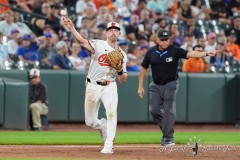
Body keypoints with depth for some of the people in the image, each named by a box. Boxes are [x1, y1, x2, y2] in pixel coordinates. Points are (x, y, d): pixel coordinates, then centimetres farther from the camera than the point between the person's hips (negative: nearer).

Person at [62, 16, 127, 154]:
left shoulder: (121, 54, 7)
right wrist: (71, 28, -40)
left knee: (112, 111, -25)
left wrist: (120, 69, -15)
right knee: (90, 121, 6)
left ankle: (108, 145, -21)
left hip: (110, 87, 0)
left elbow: (123, 80, 6)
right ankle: (104, 127, 40)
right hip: (93, 86, 0)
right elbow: (82, 41, -23)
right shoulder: (98, 45, -2)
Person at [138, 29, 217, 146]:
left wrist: (206, 54, -38)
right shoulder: (151, 52, -1)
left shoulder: (175, 51, -9)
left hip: (170, 85, -3)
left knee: (169, 111, -10)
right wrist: (140, 86, 5)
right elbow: (143, 68, 7)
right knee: (155, 110, -2)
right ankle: (166, 129, 22)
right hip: (156, 85, 3)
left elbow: (190, 54, -22)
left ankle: (168, 138, -5)